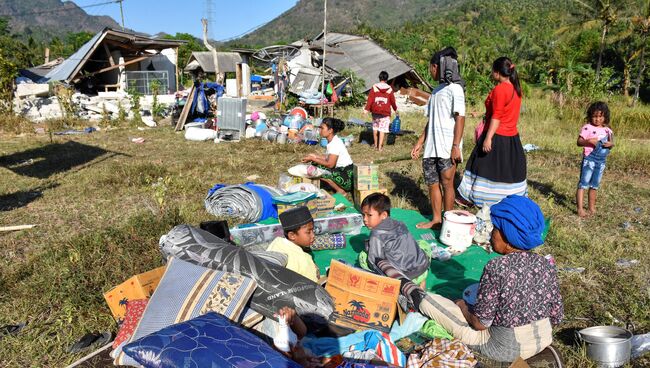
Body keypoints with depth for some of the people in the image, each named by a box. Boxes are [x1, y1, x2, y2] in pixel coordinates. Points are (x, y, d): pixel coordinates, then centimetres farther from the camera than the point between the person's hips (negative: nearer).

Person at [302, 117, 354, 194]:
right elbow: (328, 158, 11)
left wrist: (312, 159, -16)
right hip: (340, 170, 10)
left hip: (347, 175, -10)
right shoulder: (332, 141, 8)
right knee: (315, 164, 8)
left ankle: (340, 191, -7)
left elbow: (330, 164, -23)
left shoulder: (335, 143, -20)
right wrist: (314, 156, 4)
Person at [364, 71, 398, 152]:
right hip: (385, 112, -1)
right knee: (383, 129, 1)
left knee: (375, 127, 17)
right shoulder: (389, 89, -1)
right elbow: (393, 101, 7)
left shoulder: (374, 87, -2)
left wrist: (367, 109, -6)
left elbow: (370, 99, -7)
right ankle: (380, 147, -2)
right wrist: (395, 110, 21)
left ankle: (376, 145, 25)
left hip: (375, 111, 1)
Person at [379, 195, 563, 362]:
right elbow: (556, 317, 1)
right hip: (543, 342, 6)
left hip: (505, 350, -6)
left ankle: (407, 288, 32)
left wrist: (463, 307, 0)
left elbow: (480, 323, -20)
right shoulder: (546, 265, -8)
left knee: (427, 300, 3)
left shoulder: (497, 268, -26)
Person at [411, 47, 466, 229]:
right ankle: (436, 219, 19)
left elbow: (460, 118, -14)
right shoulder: (437, 90, 17)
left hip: (447, 147, -8)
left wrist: (456, 146, -19)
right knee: (432, 182, 9)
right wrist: (420, 143, 17)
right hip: (431, 146, 8)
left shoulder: (454, 88, -8)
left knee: (447, 183, 0)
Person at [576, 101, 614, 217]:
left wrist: (611, 144, -7)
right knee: (583, 184, -7)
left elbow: (611, 143, 16)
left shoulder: (607, 130, 9)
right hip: (589, 159, -6)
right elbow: (579, 142, -11)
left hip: (601, 161, 6)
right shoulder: (587, 128, -7)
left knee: (594, 185, 15)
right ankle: (580, 209, -8)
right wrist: (588, 141, -28)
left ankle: (592, 208, 25)